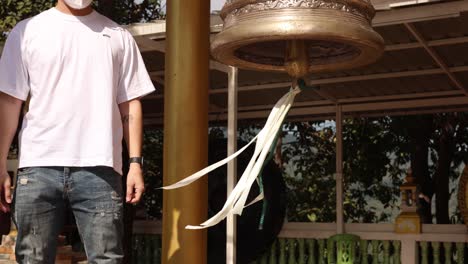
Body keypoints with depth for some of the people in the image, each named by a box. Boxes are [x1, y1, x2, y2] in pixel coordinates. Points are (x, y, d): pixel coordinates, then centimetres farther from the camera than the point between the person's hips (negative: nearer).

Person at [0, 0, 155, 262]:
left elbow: (130, 104, 11)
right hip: (38, 165, 0)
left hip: (99, 167, 0)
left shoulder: (119, 36, 14)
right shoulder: (27, 31, 12)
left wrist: (136, 162, 1)